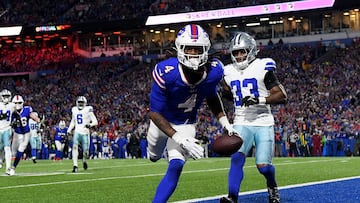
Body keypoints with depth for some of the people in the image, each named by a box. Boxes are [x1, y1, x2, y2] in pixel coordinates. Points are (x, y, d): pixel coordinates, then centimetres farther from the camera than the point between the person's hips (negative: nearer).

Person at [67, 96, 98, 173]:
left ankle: (84, 160, 33)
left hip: (85, 133, -3)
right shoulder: (74, 110, 12)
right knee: (75, 147, -19)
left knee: (85, 150, -1)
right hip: (77, 132, 3)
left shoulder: (88, 110, -2)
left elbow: (95, 122, -4)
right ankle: (75, 165, -22)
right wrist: (69, 130, 15)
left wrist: (90, 125, -23)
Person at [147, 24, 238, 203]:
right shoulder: (166, 73, -38)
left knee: (176, 167, -17)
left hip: (186, 124, 1)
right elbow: (154, 113, -30)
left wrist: (225, 123, -9)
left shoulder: (213, 71, -25)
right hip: (163, 121, -1)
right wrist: (179, 139, -37)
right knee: (154, 156, 26)